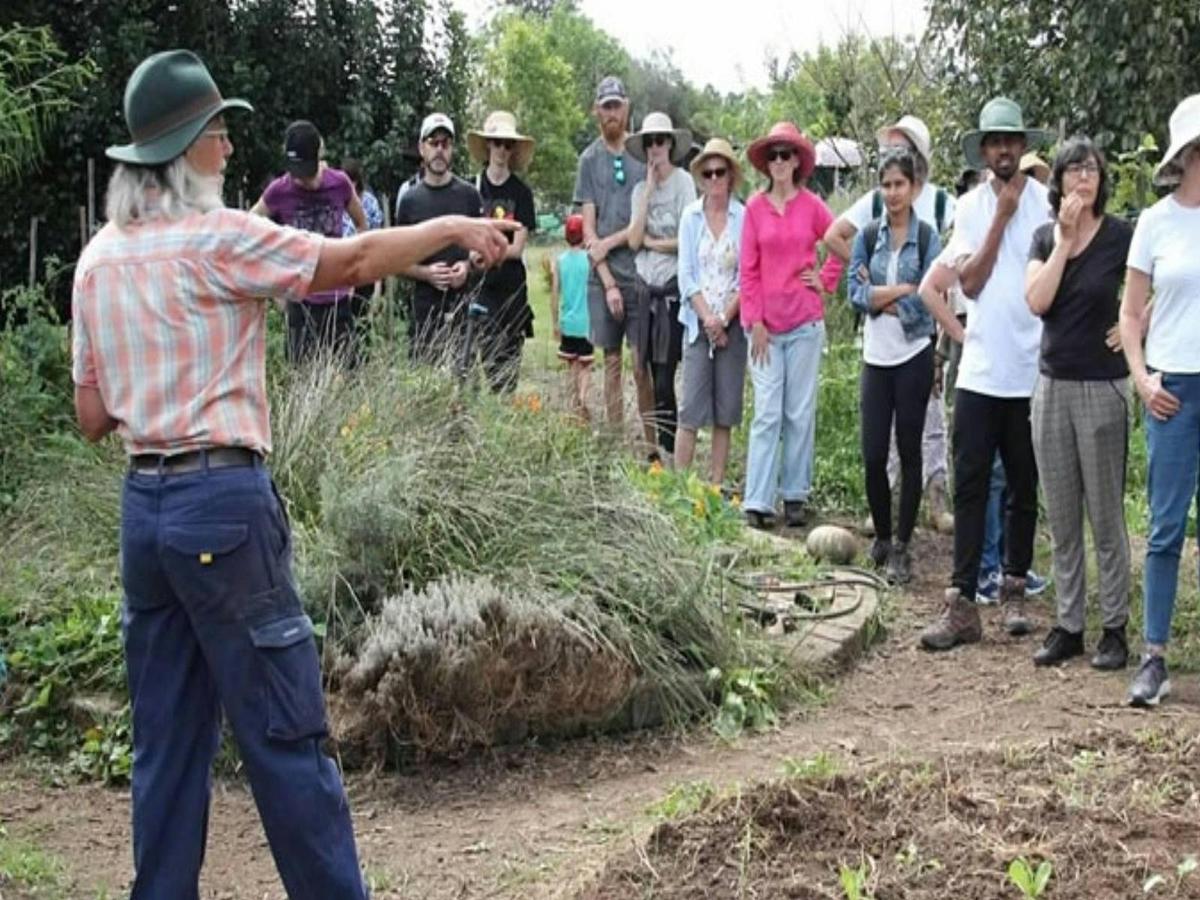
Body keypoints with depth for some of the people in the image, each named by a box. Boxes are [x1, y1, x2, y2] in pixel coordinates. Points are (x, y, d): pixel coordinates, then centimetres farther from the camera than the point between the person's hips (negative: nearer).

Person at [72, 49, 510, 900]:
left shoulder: (97, 259, 11)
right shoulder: (216, 238, -10)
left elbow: (92, 415, 12)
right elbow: (353, 260, -8)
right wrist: (453, 227, 5)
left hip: (144, 503, 7)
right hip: (223, 502, -7)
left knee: (169, 736, 12)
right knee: (284, 732, -1)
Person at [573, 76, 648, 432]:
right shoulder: (589, 159, 6)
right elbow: (588, 230, 1)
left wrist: (610, 242, -10)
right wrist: (609, 283, -6)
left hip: (639, 274, -1)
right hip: (602, 278, 1)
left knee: (642, 365, -2)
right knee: (611, 362, 7)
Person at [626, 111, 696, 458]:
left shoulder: (684, 182, -4)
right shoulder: (640, 189, 12)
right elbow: (633, 240, -2)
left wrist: (650, 242, 0)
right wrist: (649, 190, -1)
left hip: (674, 288, -5)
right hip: (647, 288, 5)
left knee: (665, 380, -8)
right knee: (654, 378, 7)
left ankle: (670, 453, -1)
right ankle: (655, 451, 13)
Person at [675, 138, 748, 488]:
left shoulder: (744, 217, -1)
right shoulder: (690, 216, 4)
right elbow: (686, 275, 2)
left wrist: (725, 318, -10)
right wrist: (707, 318, -9)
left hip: (734, 324, 0)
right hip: (698, 323, 0)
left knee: (725, 413, 4)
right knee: (691, 410, -4)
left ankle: (716, 487, 10)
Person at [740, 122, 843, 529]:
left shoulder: (812, 205, 1)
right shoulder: (755, 207, 1)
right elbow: (748, 269, 1)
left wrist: (826, 280, 3)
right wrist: (755, 321, -4)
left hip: (805, 322, 0)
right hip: (765, 325, 0)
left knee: (800, 413, 6)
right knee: (767, 414, -3)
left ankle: (795, 495, 15)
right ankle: (757, 502, -1)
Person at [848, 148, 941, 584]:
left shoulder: (927, 237, -2)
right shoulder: (868, 236, 6)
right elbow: (855, 292, -3)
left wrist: (880, 296, -10)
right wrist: (903, 290, -12)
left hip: (914, 355, -2)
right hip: (876, 356, 3)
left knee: (909, 451, 4)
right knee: (873, 454, 1)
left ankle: (901, 545, 11)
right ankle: (881, 535, 21)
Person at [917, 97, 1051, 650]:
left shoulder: (1046, 202, -1)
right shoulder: (971, 207, 6)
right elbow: (971, 282, -3)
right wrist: (1002, 217, -7)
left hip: (1032, 371, -1)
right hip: (980, 370, 1)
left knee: (1024, 488, 10)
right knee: (970, 486, -1)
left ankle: (1015, 589, 22)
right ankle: (962, 603, 1)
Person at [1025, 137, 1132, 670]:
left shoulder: (1120, 236, -5)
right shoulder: (1045, 237, 6)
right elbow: (1035, 302, -9)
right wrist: (1064, 241, -11)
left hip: (1102, 388, -4)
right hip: (1052, 386, 4)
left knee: (1105, 516, 1)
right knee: (1061, 520, 9)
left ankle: (1115, 628, 10)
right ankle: (1068, 625, 17)